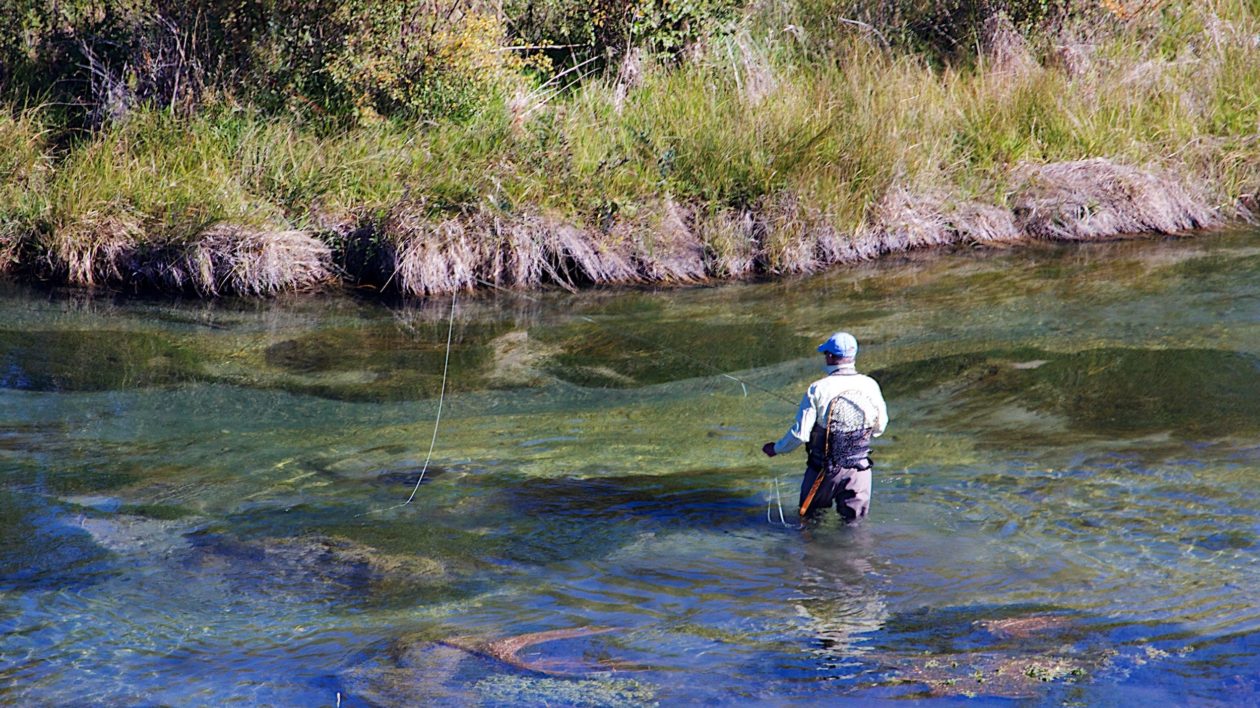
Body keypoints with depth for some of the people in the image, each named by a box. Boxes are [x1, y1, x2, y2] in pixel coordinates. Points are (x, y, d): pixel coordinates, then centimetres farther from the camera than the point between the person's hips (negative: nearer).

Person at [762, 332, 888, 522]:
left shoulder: (818, 389, -15)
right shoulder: (870, 386, -7)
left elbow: (800, 433, -14)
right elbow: (879, 428, 5)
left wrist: (776, 448, 4)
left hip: (824, 470, -2)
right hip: (859, 469, 2)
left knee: (809, 516, 17)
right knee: (854, 523, 12)